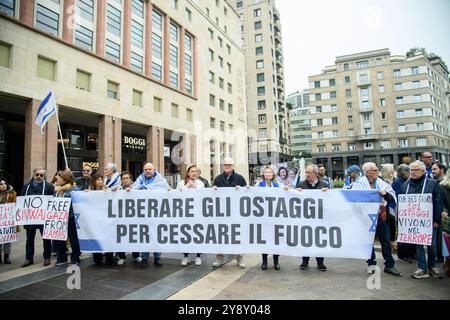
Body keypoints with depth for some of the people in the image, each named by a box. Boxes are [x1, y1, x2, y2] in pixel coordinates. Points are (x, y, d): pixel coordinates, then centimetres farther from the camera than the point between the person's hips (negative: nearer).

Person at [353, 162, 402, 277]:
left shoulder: (382, 183, 5)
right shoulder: (360, 183, -7)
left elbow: (393, 198, 5)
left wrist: (386, 194, -13)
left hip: (381, 217, 3)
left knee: (386, 241, 8)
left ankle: (389, 265, 20)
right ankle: (371, 263, 26)